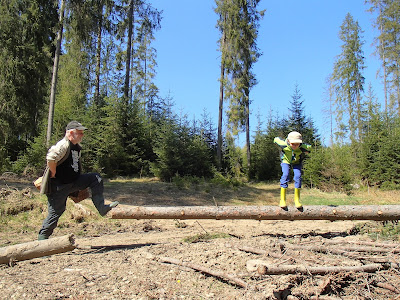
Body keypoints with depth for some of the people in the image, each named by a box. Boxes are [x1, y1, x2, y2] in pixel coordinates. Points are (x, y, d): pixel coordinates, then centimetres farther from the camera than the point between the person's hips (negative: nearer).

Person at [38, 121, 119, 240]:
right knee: (56, 211, -2)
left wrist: (81, 182, 18)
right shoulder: (63, 145, -19)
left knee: (96, 178, -1)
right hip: (59, 185, -8)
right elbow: (50, 159, -32)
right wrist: (54, 175, -20)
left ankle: (101, 208, -6)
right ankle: (42, 237, 17)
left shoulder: (77, 147, 10)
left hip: (73, 182, 8)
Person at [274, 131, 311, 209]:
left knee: (298, 176, -19)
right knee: (285, 175, -23)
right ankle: (282, 200, -19)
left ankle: (297, 200, -5)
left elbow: (309, 148, -9)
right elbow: (276, 139, -14)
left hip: (296, 162, 1)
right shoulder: (284, 144, -35)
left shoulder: (303, 147, -33)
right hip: (286, 161, -1)